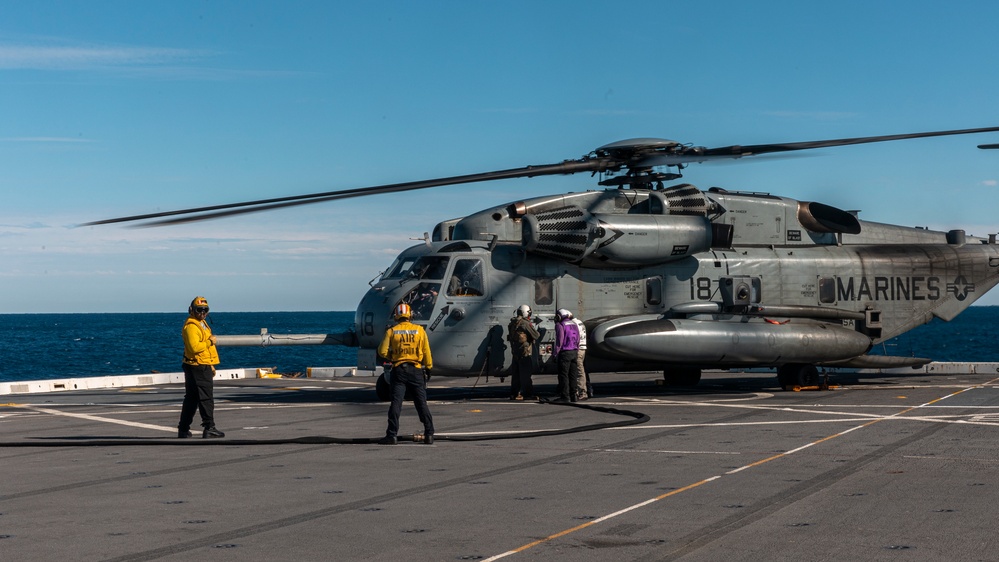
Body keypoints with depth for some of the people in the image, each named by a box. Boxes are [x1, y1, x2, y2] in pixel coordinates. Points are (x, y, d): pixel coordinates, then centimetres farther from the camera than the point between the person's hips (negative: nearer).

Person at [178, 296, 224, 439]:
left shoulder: (202, 324, 19)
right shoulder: (191, 326, -14)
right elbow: (195, 347, -26)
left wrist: (211, 365, 25)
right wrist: (210, 341, -16)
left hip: (203, 366, 10)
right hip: (197, 367, -10)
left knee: (191, 399, 12)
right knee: (206, 397, -10)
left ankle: (183, 429, 17)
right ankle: (209, 428, -10)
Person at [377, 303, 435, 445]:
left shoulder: (391, 331, -2)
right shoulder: (419, 330, 0)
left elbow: (382, 351, -4)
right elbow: (426, 352, 2)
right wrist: (428, 368, 12)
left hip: (399, 370, -1)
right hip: (416, 370, 1)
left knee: (396, 403, -1)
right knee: (422, 403, 6)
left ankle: (392, 435, -7)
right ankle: (429, 435, 6)